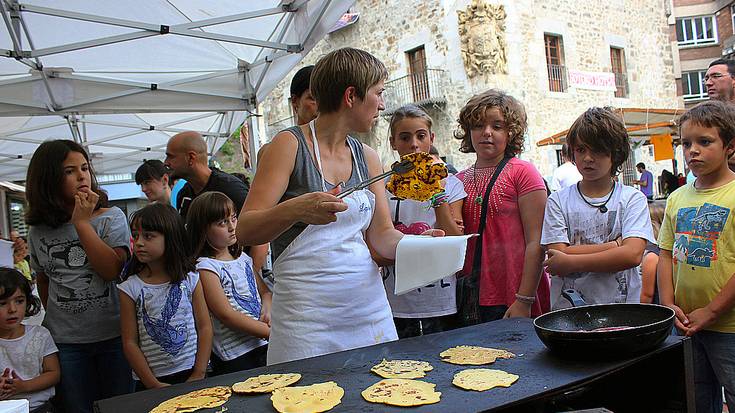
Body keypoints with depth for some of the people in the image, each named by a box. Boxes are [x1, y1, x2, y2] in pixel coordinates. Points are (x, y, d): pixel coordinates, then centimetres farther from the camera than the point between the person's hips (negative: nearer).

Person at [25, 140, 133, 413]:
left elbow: (112, 269, -18)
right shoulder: (38, 232, 6)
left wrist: (81, 222, -17)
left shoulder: (111, 218, -4)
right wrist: (55, 317, 11)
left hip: (113, 335, -2)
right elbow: (43, 281, 19)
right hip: (65, 341, 3)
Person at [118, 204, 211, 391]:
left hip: (190, 374, 1)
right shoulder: (130, 288, -4)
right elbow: (130, 342, -4)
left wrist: (199, 375, -7)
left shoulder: (190, 279, -2)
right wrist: (153, 385, -9)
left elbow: (205, 328, 0)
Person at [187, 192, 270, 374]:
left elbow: (265, 291, 20)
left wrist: (267, 308, -4)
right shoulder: (205, 267, -10)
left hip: (264, 346, 7)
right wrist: (271, 332, -17)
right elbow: (226, 315, -15)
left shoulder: (243, 258, 13)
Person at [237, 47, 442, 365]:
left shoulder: (367, 157, 11)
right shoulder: (290, 144, -7)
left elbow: (381, 235, 11)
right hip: (307, 311, -5)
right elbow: (245, 231, -12)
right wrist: (295, 210, -30)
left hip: (369, 301, 6)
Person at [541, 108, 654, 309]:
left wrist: (571, 262, -10)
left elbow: (633, 254, -8)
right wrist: (617, 244, -5)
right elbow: (558, 254, -4)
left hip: (622, 305, 0)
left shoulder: (632, 198, 6)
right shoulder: (558, 201, 7)